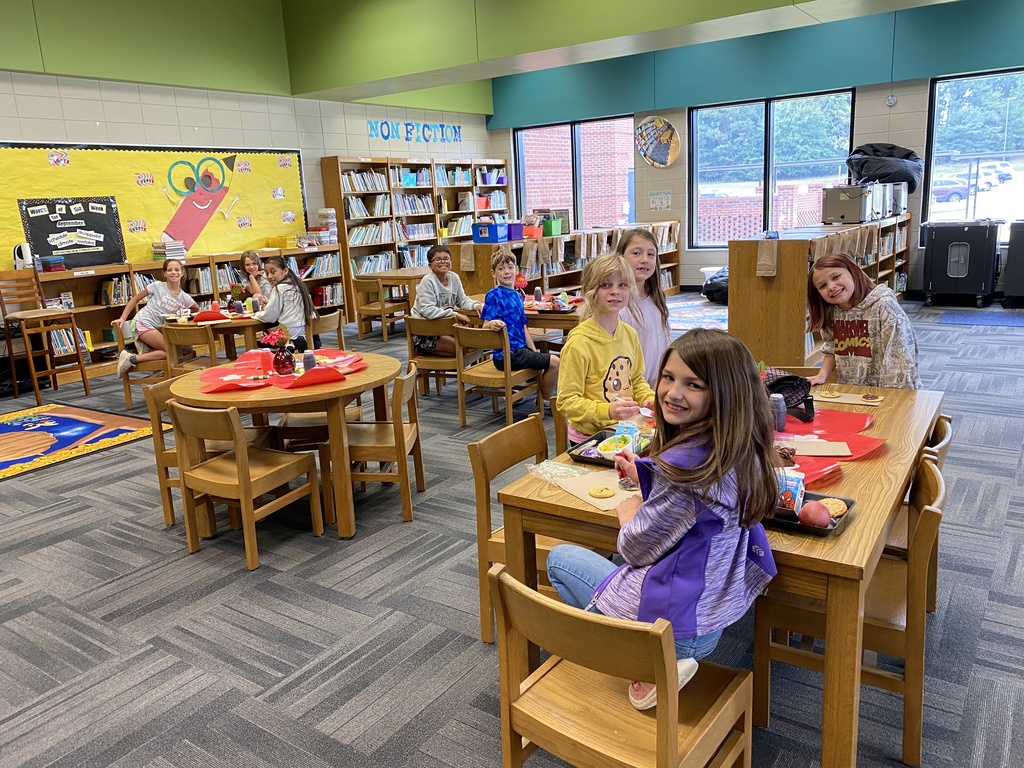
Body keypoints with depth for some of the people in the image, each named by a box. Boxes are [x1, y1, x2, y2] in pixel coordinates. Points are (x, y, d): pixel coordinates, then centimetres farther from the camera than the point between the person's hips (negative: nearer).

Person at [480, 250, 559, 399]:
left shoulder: (517, 295, 13)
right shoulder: (494, 295, -12)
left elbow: (524, 328, 14)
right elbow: (485, 326, -18)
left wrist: (535, 353, 9)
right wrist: (492, 324, -41)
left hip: (520, 350, 9)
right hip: (507, 355, -9)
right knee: (554, 362, -9)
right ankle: (546, 402, 8)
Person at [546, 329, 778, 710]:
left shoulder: (687, 462, -30)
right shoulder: (741, 450, -5)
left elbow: (637, 548, -17)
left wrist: (627, 511, 2)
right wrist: (642, 476, 9)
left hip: (674, 623, -8)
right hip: (715, 613, 8)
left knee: (559, 558, 15)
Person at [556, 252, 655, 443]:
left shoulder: (630, 334, 4)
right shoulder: (579, 342, -18)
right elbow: (567, 402, -17)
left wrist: (650, 398, 0)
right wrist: (608, 411, -28)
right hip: (590, 438, -6)